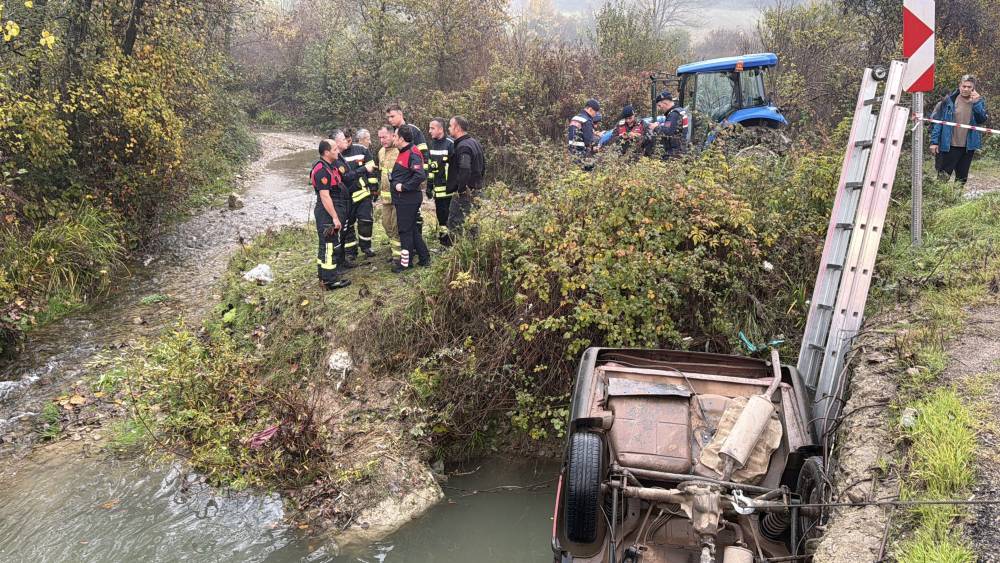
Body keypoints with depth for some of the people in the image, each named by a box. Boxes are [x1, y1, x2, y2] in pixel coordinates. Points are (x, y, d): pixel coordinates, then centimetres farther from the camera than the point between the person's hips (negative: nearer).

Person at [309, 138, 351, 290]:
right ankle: (330, 280, 0)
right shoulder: (322, 170, -20)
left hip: (332, 212, 11)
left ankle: (324, 275, 29)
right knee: (329, 245, -5)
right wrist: (335, 217, -24)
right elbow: (325, 196, -24)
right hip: (328, 214, -11)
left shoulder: (330, 167, 12)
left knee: (327, 244, 18)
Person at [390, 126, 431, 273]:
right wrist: (395, 183, 12)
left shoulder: (413, 154, -18)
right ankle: (424, 258, 23)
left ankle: (405, 262, 9)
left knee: (406, 229, -1)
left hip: (408, 199, -10)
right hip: (402, 198, 10)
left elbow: (420, 175, -29)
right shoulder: (404, 153, 13)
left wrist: (404, 186, -23)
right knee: (412, 229, 15)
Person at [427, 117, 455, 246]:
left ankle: (453, 244, 4)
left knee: (450, 216, -4)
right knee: (441, 216, 13)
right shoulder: (431, 144, 13)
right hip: (437, 189, 8)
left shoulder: (450, 144, -11)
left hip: (448, 189, -7)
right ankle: (444, 243, 22)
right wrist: (429, 186, 16)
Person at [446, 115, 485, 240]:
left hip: (464, 193, -10)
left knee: (454, 225, -5)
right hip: (475, 191, 10)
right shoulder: (475, 143, 14)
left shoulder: (463, 147, -17)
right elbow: (483, 165, 22)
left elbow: (465, 170, -30)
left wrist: (460, 190, -21)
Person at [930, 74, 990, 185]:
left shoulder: (979, 101, 5)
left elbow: (982, 120, -8)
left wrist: (976, 103, -18)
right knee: (943, 177, -5)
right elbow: (938, 121, -2)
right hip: (949, 146, -3)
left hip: (968, 146, 3)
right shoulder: (949, 100, -3)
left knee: (962, 178, 12)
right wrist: (934, 142, -6)